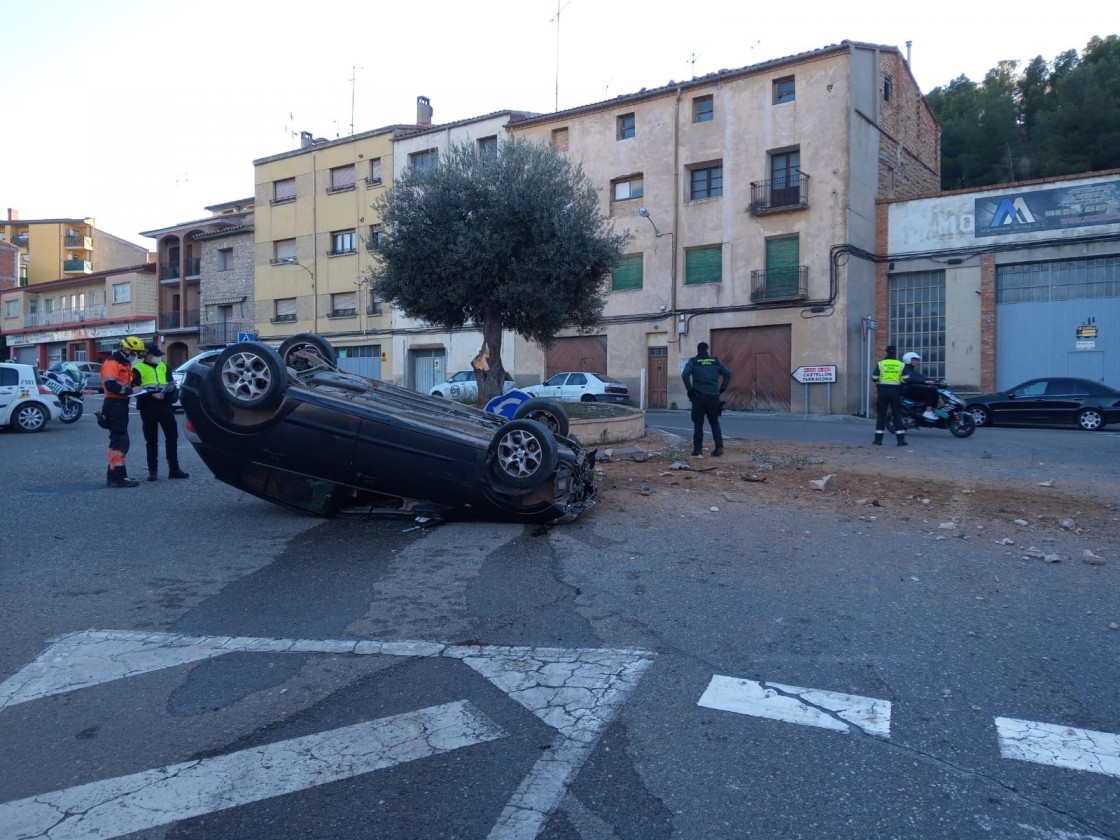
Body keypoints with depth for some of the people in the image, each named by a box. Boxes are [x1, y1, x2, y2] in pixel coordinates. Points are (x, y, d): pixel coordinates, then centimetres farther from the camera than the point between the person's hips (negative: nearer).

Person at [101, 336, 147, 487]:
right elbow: (110, 385, -24)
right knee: (120, 441, -12)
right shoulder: (111, 363, -11)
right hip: (114, 404, -11)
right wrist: (130, 391, -26)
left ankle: (116, 475, 24)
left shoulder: (126, 364, 21)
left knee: (121, 441, 15)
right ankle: (116, 477, -12)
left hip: (121, 405, 11)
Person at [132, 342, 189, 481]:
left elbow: (171, 383, 18)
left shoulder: (164, 366, 17)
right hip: (148, 407, -4)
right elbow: (136, 389, -9)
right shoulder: (138, 368, 1)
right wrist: (152, 394, -22)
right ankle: (152, 471, 9)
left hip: (165, 404, 4)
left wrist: (171, 387, -5)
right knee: (151, 440, 2)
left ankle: (174, 469, 10)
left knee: (172, 436, 3)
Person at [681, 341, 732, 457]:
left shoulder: (693, 361, 1)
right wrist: (722, 389, 8)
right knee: (714, 422, 13)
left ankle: (697, 450, 0)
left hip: (699, 396, -2)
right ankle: (719, 447, 3)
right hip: (713, 396, 2)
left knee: (698, 424, 2)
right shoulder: (715, 361, 10)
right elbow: (727, 374, 5)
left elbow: (685, 375, -15)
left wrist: (689, 389, -7)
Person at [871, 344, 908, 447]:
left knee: (881, 415, 5)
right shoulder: (901, 365, 1)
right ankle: (901, 439, 2)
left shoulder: (880, 364, -2)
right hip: (895, 391, 0)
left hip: (883, 390, 0)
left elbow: (874, 378, -4)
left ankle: (878, 439, 2)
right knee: (897, 415, 5)